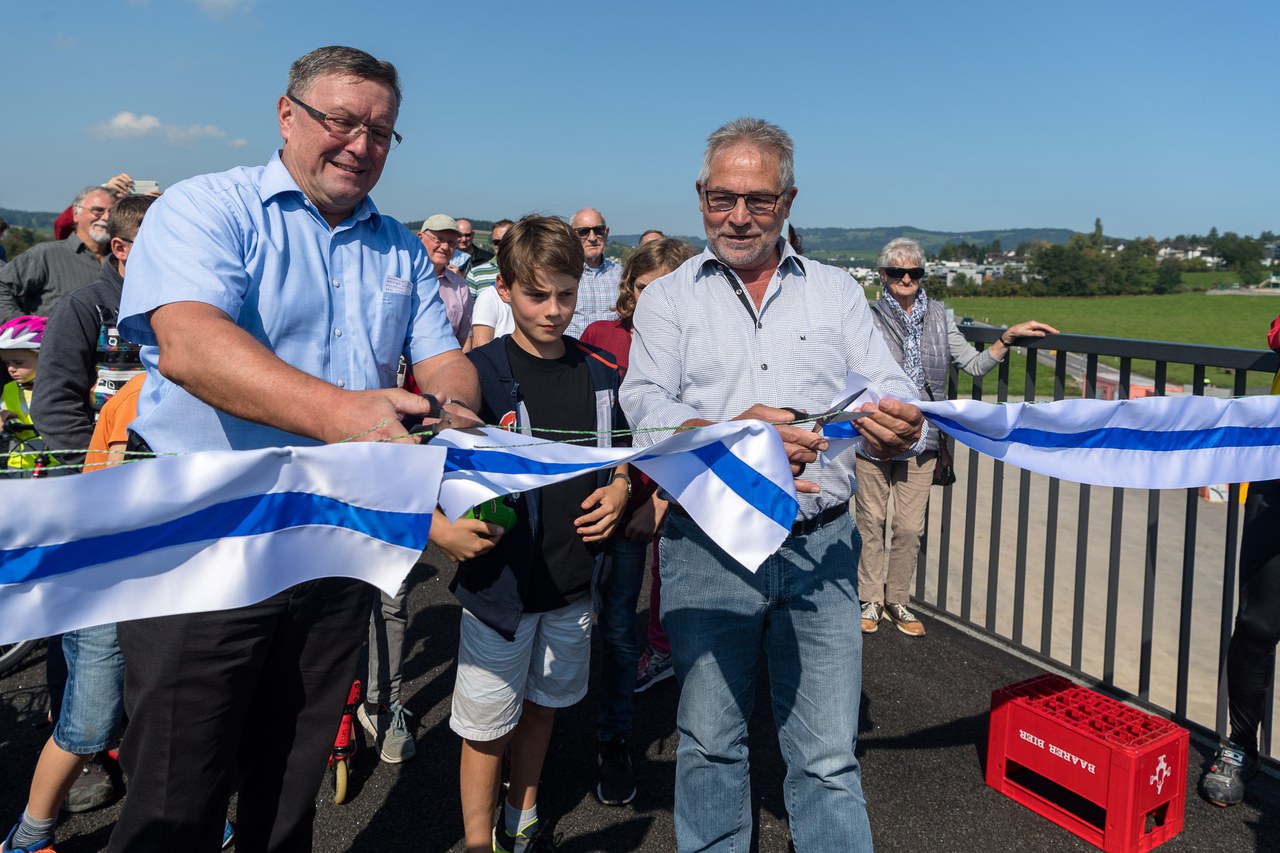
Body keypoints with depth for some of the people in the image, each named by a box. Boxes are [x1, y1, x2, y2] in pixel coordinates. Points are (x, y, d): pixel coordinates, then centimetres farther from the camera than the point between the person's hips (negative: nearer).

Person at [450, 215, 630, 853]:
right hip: (500, 583, -4)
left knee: (543, 705, 22)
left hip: (573, 582, 5)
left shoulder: (600, 374, 3)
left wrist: (619, 487, -3)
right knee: (488, 726, 8)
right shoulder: (478, 373, -12)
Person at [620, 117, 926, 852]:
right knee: (710, 740, 12)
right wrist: (732, 433, -28)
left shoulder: (835, 291, 10)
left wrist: (897, 425, -24)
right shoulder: (668, 299, 6)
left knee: (829, 754, 5)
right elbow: (646, 408, -8)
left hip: (822, 546, 1)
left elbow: (892, 395, 1)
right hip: (708, 548, 0)